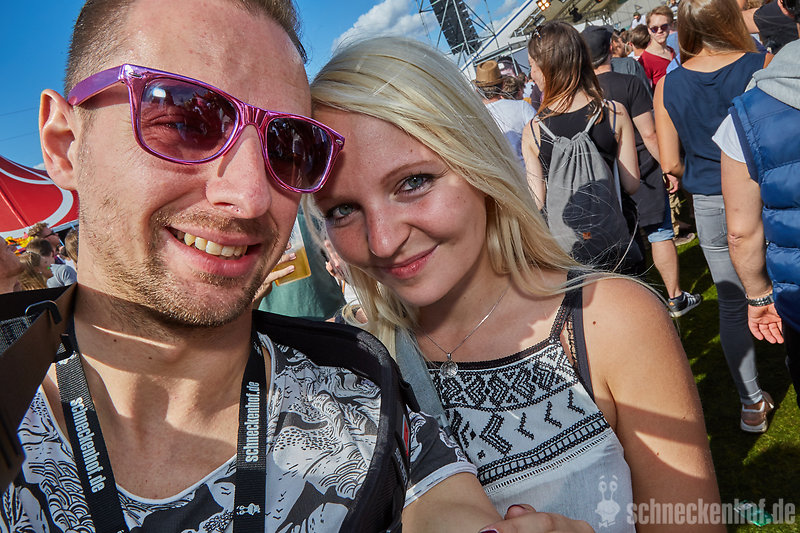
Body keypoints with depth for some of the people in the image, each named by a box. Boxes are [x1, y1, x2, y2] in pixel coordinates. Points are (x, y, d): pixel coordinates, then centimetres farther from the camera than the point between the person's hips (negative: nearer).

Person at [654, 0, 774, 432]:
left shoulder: (667, 86, -5)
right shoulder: (763, 65, -10)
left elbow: (671, 164, -4)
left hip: (711, 207, 2)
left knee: (732, 304, 13)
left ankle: (752, 404, 25)